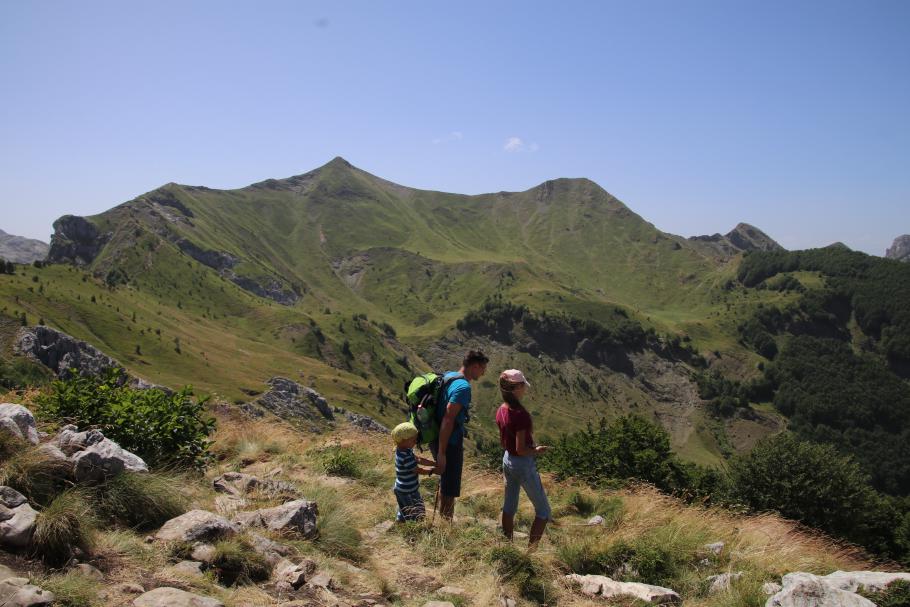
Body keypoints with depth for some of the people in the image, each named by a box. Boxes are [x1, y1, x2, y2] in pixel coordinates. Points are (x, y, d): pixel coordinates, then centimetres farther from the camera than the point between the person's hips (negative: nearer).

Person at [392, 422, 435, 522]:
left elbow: (418, 460, 5)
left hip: (401, 490, 9)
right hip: (408, 492, -9)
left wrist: (436, 463, 2)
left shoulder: (403, 450, -2)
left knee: (403, 514, 27)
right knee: (418, 516, 4)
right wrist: (433, 470, -6)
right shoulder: (406, 458, -32)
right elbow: (419, 470, -19)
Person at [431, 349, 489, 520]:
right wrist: (441, 453, -25)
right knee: (450, 488, 4)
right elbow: (448, 419, -27)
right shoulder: (463, 387, -21)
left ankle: (442, 518, 38)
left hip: (437, 438, 10)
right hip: (449, 443, -10)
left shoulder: (448, 376, 7)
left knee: (446, 481, 24)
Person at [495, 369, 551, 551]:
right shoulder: (520, 414, -27)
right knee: (543, 511, 8)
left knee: (509, 506, 19)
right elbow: (521, 450, -24)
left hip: (507, 461, 8)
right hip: (523, 464, -8)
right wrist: (537, 450, -8)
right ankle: (531, 550, 8)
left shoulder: (501, 411, -2)